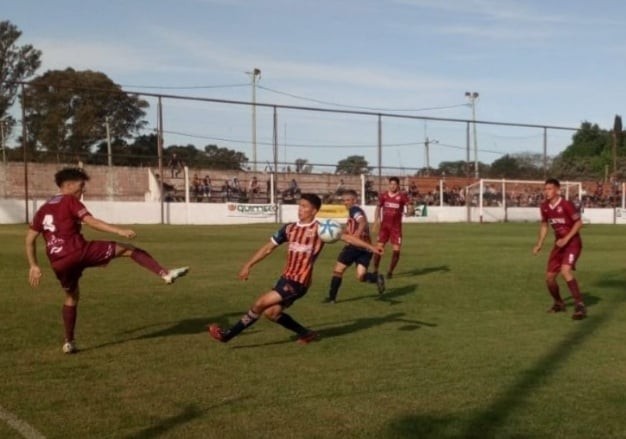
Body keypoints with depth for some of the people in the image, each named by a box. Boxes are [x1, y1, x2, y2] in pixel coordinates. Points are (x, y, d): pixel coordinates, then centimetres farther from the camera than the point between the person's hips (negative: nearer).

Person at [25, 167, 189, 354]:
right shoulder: (70, 201, 2)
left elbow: (29, 240, 20)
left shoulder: (43, 209, 23)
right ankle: (165, 273, -15)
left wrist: (34, 266, 23)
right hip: (78, 251, -7)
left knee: (72, 296, 28)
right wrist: (120, 231, -20)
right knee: (128, 249, -1)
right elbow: (91, 222, -13)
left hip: (58, 262, 7)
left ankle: (69, 342, 31)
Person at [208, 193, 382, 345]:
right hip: (286, 278, 7)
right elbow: (268, 248, 15)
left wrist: (371, 247, -16)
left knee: (260, 304, -11)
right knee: (271, 312, 3)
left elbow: (347, 237, -9)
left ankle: (228, 334, 1)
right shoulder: (290, 228, 9)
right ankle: (306, 333, 22)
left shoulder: (320, 228, -8)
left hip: (299, 282, -7)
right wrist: (248, 265, 10)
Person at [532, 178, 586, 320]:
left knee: (565, 270, -29)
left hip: (572, 242, -7)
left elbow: (579, 223, -14)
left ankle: (579, 305, -23)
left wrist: (566, 239, -21)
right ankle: (559, 303, 33)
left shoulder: (566, 205, -19)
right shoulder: (544, 207, 0)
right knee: (549, 277, 6)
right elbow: (544, 225, 16)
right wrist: (539, 244, 11)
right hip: (559, 244, 7)